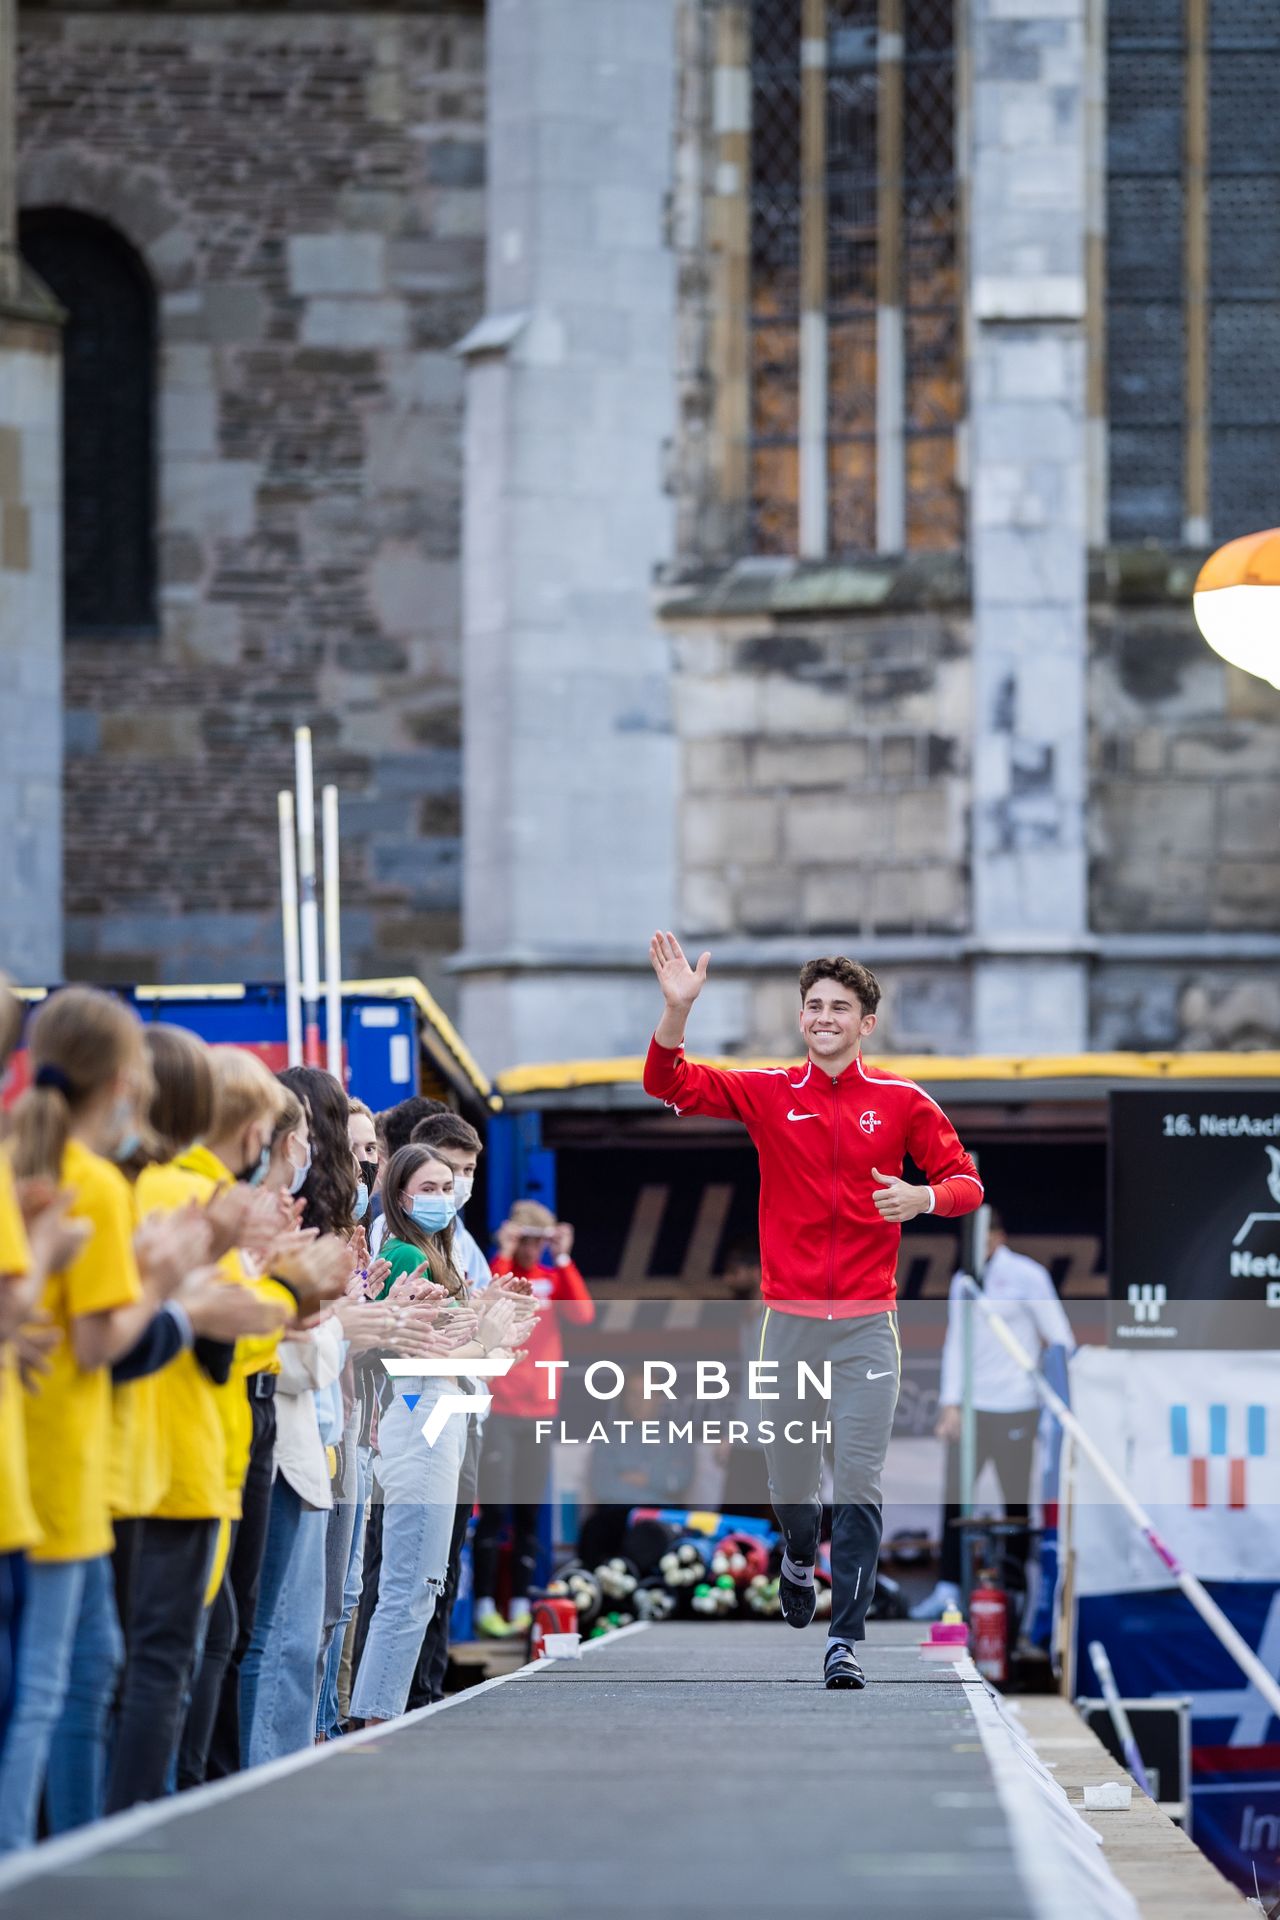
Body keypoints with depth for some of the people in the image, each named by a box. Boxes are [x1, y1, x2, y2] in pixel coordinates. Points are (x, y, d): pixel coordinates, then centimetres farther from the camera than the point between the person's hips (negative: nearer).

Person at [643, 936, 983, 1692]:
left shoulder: (901, 1102, 1)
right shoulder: (769, 1092, 3)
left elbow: (966, 1181, 5)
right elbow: (671, 1083, -6)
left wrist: (924, 1197, -17)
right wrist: (678, 1009, -22)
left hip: (867, 1323, -1)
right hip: (789, 1317, 1)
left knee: (860, 1481, -8)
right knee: (791, 1478, 11)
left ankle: (846, 1641, -5)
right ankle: (800, 1556, 45)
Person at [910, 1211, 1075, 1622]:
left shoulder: (1027, 1276, -3)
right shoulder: (963, 1282, 13)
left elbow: (1060, 1338, -3)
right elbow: (955, 1343, 12)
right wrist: (950, 1403, 3)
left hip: (1015, 1407, -5)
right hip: (969, 1405, 5)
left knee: (1016, 1501, -1)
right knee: (954, 1496, -2)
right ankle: (948, 1587, 0)